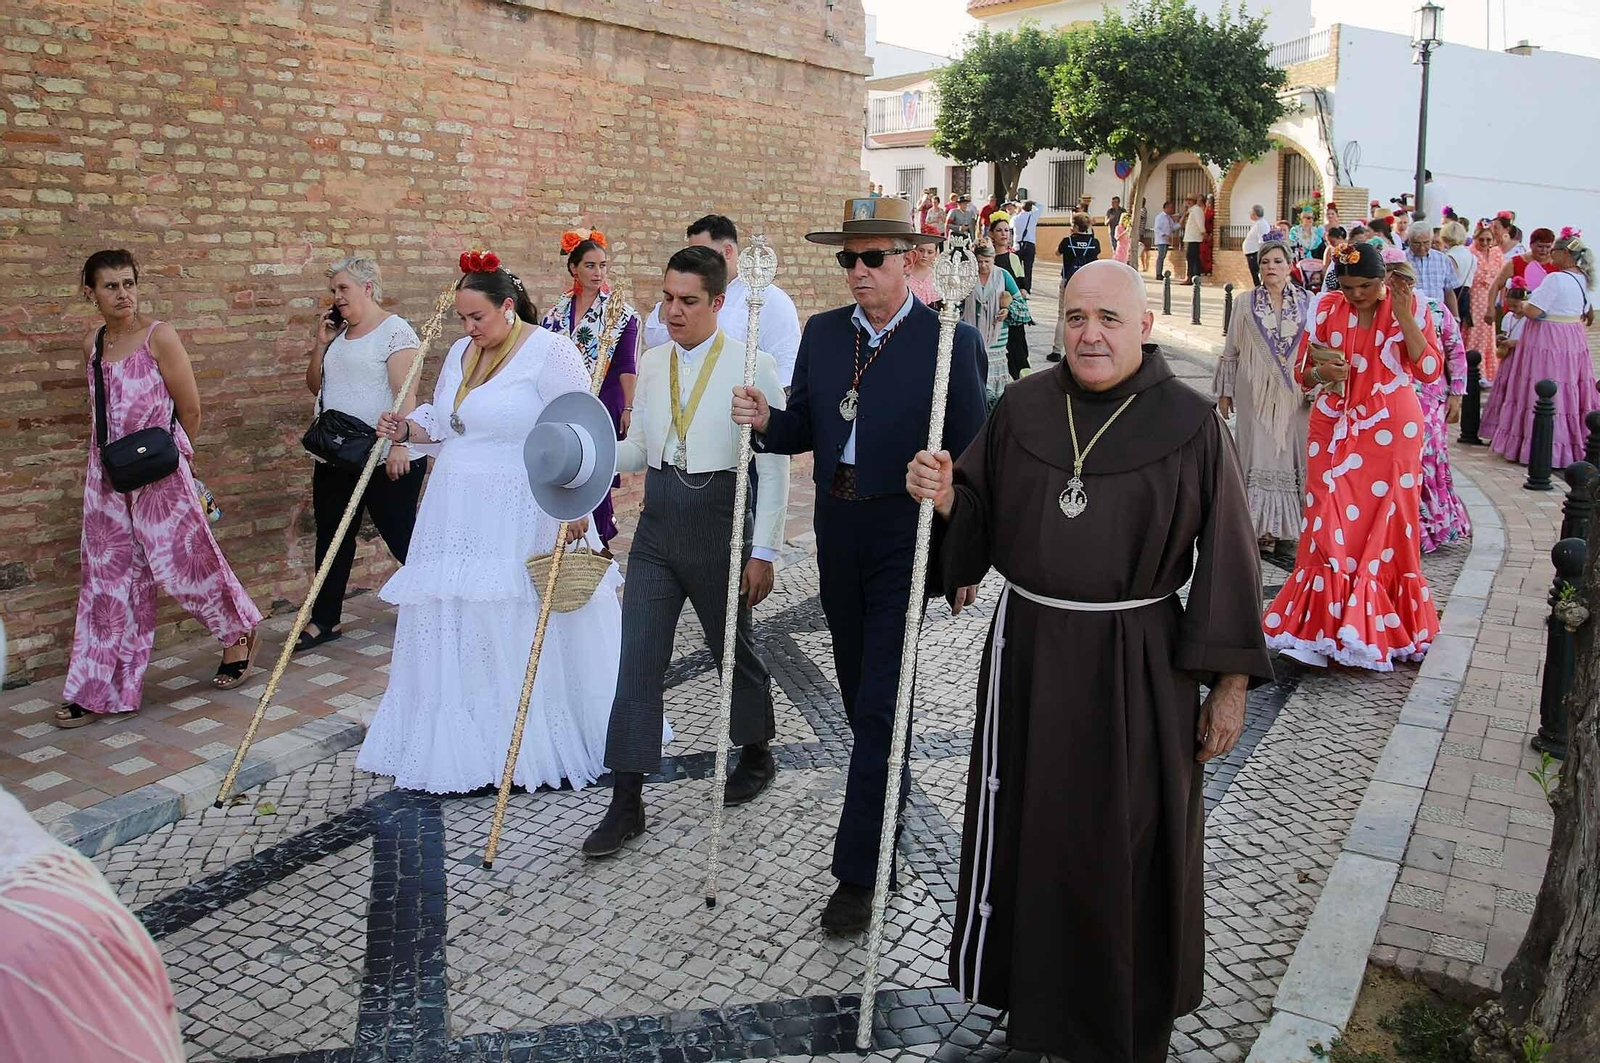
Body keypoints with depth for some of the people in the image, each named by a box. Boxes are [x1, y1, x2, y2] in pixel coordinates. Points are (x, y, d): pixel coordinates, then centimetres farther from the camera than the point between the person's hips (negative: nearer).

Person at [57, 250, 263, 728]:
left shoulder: (159, 336, -10)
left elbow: (190, 409, -5)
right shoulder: (92, 344, 8)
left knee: (183, 561, 1)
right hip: (107, 474, 6)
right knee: (109, 577, 8)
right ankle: (100, 690, 15)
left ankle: (238, 636, 28)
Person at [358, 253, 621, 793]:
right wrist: (408, 429, 4)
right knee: (452, 629, 9)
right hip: (458, 514, 8)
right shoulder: (461, 352, 13)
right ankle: (458, 742, 22)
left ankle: (537, 747, 13)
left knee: (524, 632, -2)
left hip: (522, 516, -7)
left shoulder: (549, 352, -11)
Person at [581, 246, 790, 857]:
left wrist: (764, 550, -11)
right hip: (657, 521, 5)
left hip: (718, 519, -4)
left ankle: (757, 755, 41)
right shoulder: (653, 363, 8)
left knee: (734, 647, 14)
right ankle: (626, 804, 9)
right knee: (638, 661, 1)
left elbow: (774, 464, -9)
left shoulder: (751, 366, -9)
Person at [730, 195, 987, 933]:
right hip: (837, 532, 6)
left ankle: (859, 872, 3)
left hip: (906, 537, -5)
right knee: (858, 687, 20)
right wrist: (765, 423, -12)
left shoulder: (950, 340, -9)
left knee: (880, 699, -5)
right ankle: (892, 784, 47)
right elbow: (804, 431, 11)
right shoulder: (822, 332, 7)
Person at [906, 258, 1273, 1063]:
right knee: (1025, 829, 15)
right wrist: (945, 499, -15)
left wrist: (1230, 682, -6)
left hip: (1138, 666, -3)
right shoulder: (1022, 407, 1)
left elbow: (1226, 557, -5)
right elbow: (978, 520, 8)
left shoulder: (1190, 423, -8)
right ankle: (1034, 986, 40)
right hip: (1028, 652, 3)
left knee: (1129, 845, 10)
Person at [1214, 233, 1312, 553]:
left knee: (1292, 451, 2)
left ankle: (1288, 524, 12)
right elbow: (1231, 351, 6)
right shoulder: (1246, 304, 3)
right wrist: (1225, 392, 5)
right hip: (1257, 392, -1)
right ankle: (1261, 525, 6)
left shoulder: (1306, 303, 3)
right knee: (1259, 452, -1)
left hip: (1294, 392, 1)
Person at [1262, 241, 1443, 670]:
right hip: (1335, 430, 2)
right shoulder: (1328, 309, 2)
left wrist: (1404, 318, -19)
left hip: (1390, 431, -1)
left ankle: (1380, 627, 15)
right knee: (1330, 528, -2)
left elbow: (1430, 370, -11)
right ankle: (1327, 623, 5)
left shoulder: (1410, 307, -3)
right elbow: (1304, 372, 8)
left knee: (1385, 527, 2)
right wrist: (1321, 372, -14)